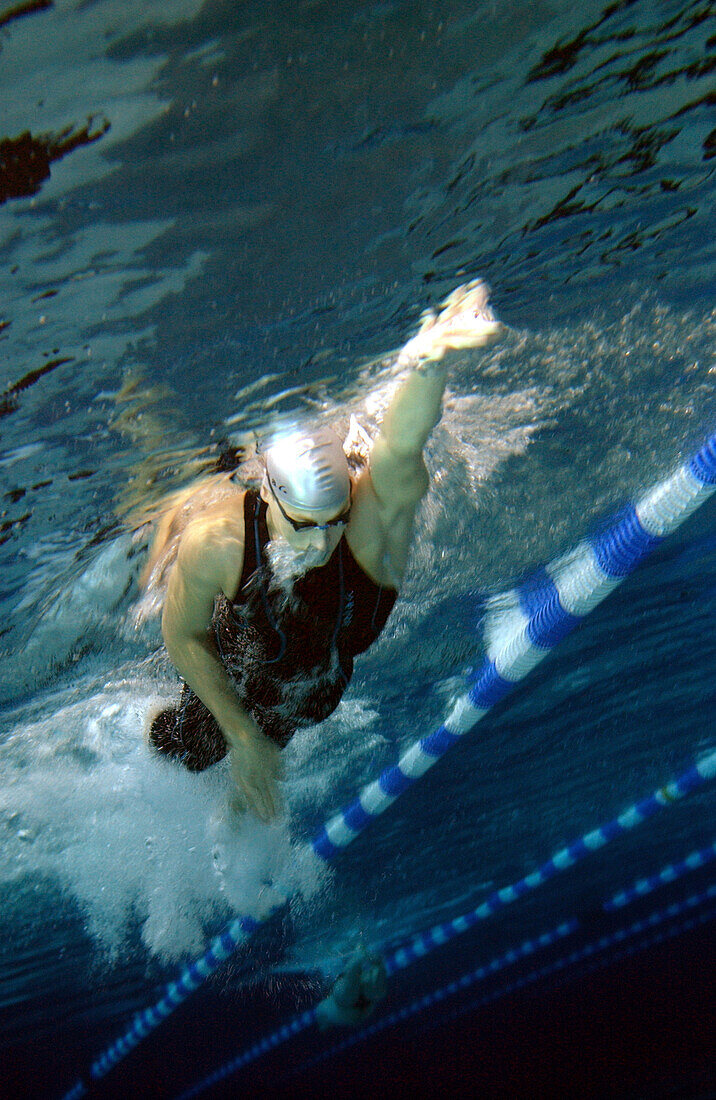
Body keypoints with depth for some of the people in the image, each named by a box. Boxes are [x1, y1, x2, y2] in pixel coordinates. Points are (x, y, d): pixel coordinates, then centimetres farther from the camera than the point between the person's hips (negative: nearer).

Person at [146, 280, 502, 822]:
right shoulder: (215, 542, -41)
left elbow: (399, 452, -68)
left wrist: (426, 363, -89)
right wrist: (242, 735, -20)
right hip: (236, 663, -1)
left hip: (325, 676, 2)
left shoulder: (373, 520, -44)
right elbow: (183, 636, -22)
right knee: (186, 750, 24)